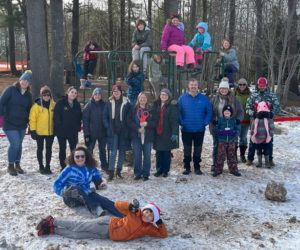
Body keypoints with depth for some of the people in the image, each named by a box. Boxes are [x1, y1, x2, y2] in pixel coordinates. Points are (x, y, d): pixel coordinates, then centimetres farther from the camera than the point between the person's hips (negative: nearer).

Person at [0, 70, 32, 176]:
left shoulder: (28, 95, 8)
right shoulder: (10, 90, -7)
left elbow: (29, 109, 16)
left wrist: (30, 122, 11)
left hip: (22, 124, 5)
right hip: (10, 123, -5)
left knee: (19, 144, 11)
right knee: (15, 144, -10)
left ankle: (17, 164, 26)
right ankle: (10, 166, 7)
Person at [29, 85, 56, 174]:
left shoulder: (53, 105, 1)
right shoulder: (36, 105, -9)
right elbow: (32, 119, -7)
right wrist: (32, 130, -11)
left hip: (50, 132, 3)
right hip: (39, 132, -2)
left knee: (49, 149, 10)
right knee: (40, 149, 10)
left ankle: (48, 166, 21)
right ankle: (41, 166, 21)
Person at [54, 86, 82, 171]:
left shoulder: (77, 104, 7)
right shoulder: (60, 103, -6)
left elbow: (79, 117, 10)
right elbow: (56, 116, -8)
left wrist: (77, 128, 2)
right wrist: (59, 127, -12)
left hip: (73, 132, 3)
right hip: (62, 131, -3)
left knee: (73, 149, 6)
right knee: (62, 149, 7)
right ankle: (63, 166, 16)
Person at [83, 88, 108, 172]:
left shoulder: (104, 105, 2)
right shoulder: (89, 106, -5)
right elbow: (85, 120, -5)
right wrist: (86, 133, -11)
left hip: (103, 132, 3)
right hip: (92, 133, -2)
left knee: (102, 149, 14)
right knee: (89, 149, 4)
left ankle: (104, 166, 25)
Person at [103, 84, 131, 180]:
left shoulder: (126, 103, 0)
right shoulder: (109, 103, 3)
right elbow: (105, 116, 6)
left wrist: (126, 127, -3)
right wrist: (108, 127, -3)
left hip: (123, 131, 1)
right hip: (113, 131, -1)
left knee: (122, 151, 8)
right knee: (113, 152, -5)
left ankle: (119, 170, 21)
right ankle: (111, 172, 0)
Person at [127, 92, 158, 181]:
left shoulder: (151, 110, 9)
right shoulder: (133, 109, 8)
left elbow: (156, 122, 3)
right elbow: (129, 121, 0)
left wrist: (147, 124, -14)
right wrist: (138, 128, -11)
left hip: (148, 136, 0)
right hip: (136, 136, 0)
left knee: (147, 156, 3)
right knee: (137, 156, 2)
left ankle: (146, 174, 12)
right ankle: (137, 174, 13)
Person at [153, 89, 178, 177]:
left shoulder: (172, 106, -4)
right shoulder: (156, 105, 9)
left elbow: (174, 120, -9)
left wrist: (174, 133, -16)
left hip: (167, 134, -4)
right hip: (157, 133, 4)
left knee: (167, 152, 4)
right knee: (159, 152, 8)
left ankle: (165, 170, 15)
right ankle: (159, 169, 18)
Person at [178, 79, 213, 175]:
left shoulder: (203, 98, 3)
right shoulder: (182, 98, 2)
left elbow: (209, 111, 5)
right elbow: (178, 112, 3)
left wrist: (205, 122, -5)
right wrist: (181, 123, -6)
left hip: (199, 130, 0)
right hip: (186, 130, 0)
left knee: (198, 150, 9)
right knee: (187, 150, 6)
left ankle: (197, 167, 21)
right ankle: (187, 167, 17)